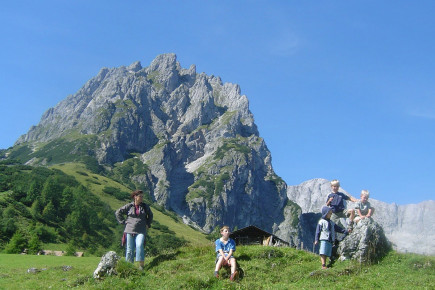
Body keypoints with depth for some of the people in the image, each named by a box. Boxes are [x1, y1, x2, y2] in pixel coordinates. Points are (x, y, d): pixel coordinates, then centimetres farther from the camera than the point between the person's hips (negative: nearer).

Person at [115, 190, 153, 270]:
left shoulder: (145, 206, 9)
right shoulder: (129, 206, 2)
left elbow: (150, 215, 28)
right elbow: (118, 213, 10)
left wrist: (148, 224, 17)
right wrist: (123, 222, 4)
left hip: (141, 231, 0)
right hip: (130, 230, 0)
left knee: (140, 245, -21)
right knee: (130, 249, 3)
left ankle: (141, 265, -21)